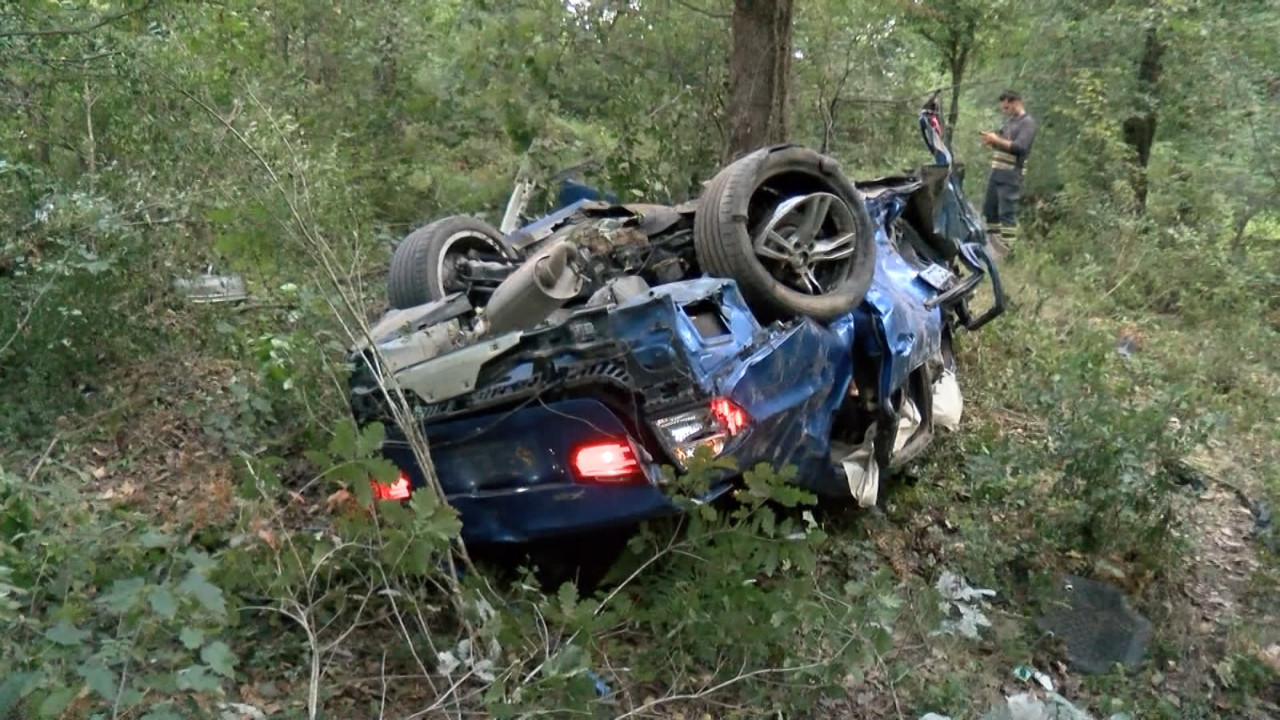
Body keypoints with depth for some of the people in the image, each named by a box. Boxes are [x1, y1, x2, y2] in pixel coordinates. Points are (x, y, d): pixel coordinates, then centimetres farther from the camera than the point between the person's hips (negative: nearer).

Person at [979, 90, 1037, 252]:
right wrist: (991, 141, 3)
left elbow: (1020, 147, -18)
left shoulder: (1027, 122, -6)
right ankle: (993, 242, 23)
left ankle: (1008, 247, -8)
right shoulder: (1009, 120, 20)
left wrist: (997, 140, -17)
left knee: (1007, 212, -10)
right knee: (989, 208, 13)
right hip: (997, 172, 9)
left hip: (1011, 175, -9)